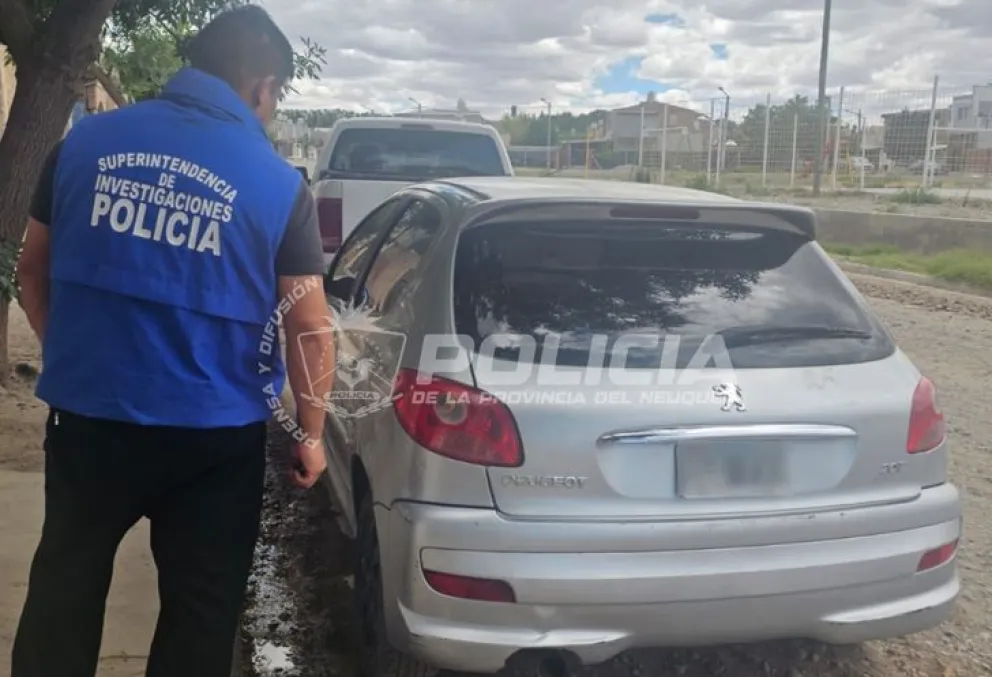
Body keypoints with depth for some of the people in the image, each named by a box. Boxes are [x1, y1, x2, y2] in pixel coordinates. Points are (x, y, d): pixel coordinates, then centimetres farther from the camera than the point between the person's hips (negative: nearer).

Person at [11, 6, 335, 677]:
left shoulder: (87, 140, 0)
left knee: (64, 584, 24)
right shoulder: (278, 182, -9)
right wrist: (311, 434, 5)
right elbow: (310, 328, -8)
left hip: (86, 414, 3)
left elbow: (33, 271, 9)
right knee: (200, 608, 15)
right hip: (214, 434, -2)